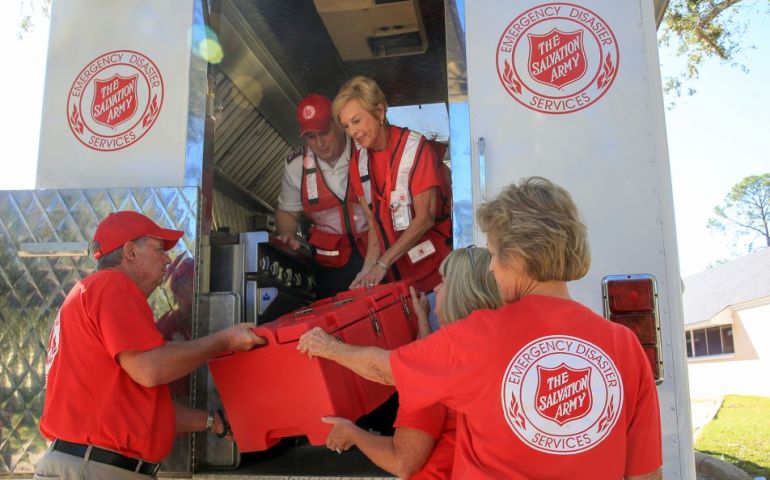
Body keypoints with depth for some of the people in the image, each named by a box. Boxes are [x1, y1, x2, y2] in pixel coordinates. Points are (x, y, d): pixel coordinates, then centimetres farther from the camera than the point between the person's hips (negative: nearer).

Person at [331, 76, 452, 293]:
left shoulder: (415, 148, -13)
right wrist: (370, 271, -7)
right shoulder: (359, 160, 3)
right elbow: (374, 221, 5)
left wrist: (382, 263, -18)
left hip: (433, 265, -4)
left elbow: (425, 218, -16)